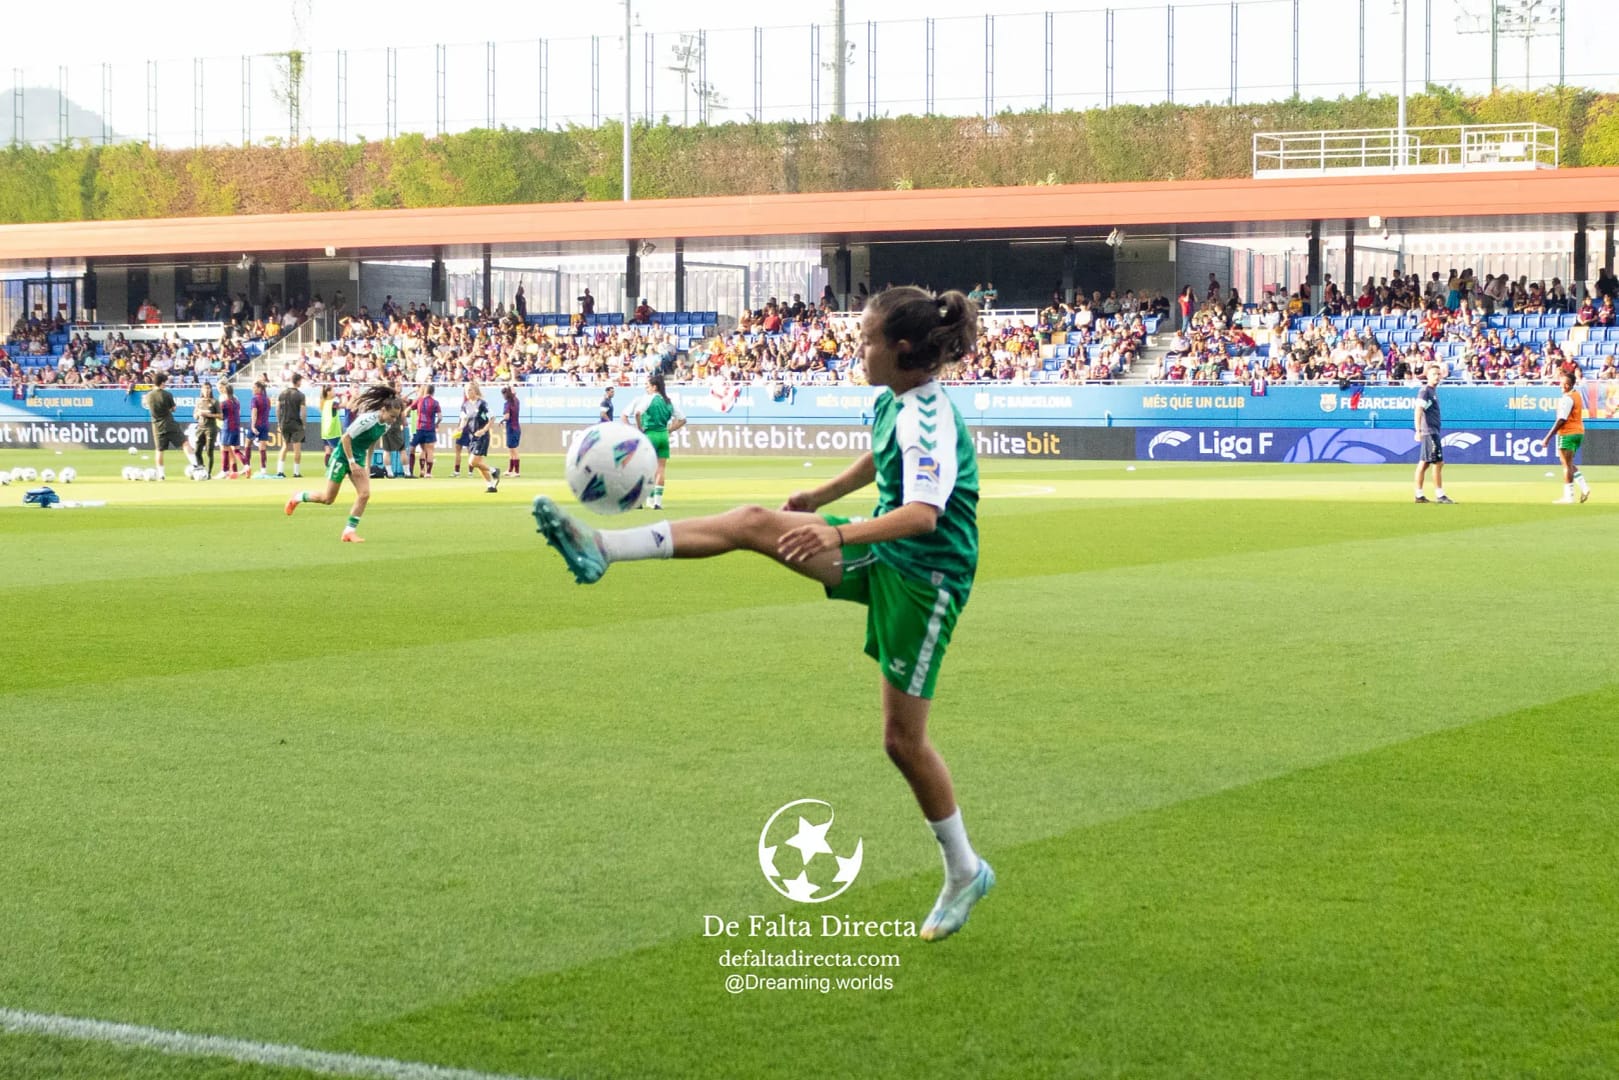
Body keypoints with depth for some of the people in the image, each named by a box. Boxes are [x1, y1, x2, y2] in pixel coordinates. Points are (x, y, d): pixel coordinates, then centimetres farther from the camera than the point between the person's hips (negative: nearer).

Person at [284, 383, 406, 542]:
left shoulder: (386, 424, -3)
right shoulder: (367, 420, -27)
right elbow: (345, 438, -23)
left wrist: (367, 464, 14)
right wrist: (352, 463, -21)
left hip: (358, 459, 7)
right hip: (342, 457, -7)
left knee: (364, 494, -10)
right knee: (328, 499, 3)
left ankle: (349, 531, -2)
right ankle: (298, 498, 29)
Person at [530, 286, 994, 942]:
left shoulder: (930, 422, -25)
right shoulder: (894, 401, 3)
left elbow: (923, 513, -39)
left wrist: (842, 534, -49)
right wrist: (818, 499, 33)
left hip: (924, 577, -8)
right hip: (881, 550, 8)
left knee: (903, 738, -2)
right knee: (752, 524, -7)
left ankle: (964, 872, 16)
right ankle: (601, 550, -9)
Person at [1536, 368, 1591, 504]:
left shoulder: (1567, 398, -16)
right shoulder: (1577, 395, 13)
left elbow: (1561, 420, -20)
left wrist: (1547, 438, -19)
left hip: (1567, 434, -10)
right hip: (1579, 432, 10)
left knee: (1567, 465, -4)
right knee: (1569, 464, 19)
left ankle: (1568, 496, -3)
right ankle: (1584, 487, 10)